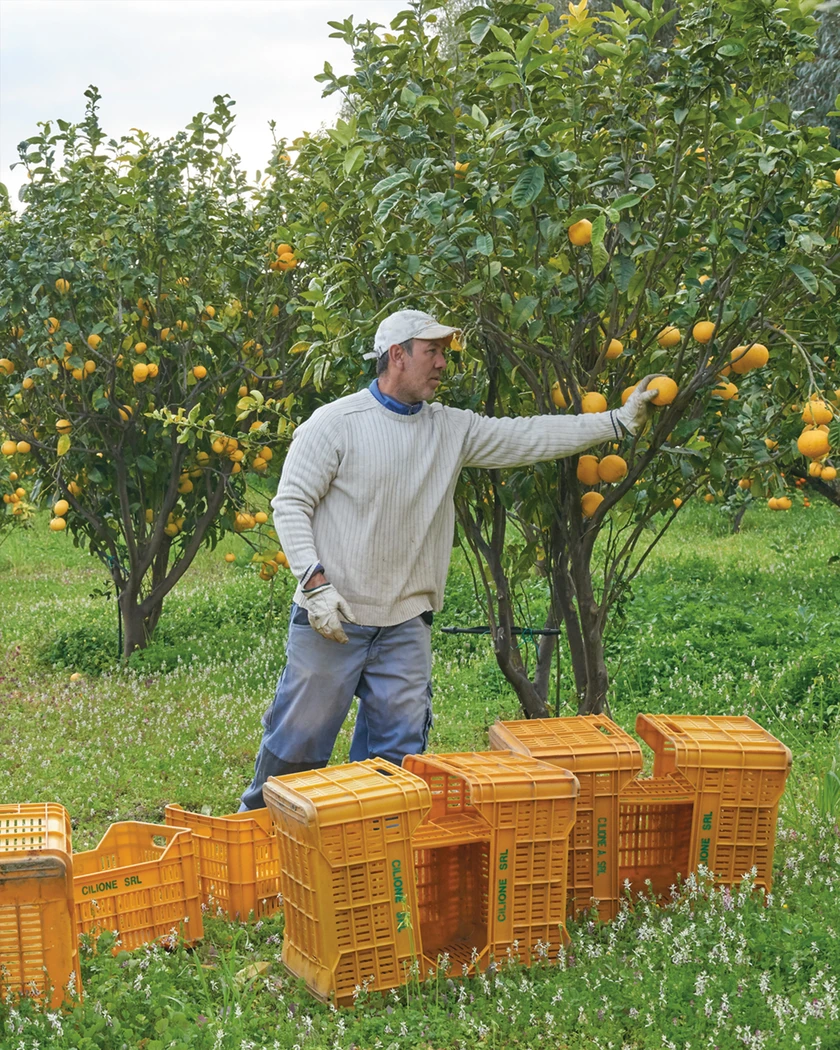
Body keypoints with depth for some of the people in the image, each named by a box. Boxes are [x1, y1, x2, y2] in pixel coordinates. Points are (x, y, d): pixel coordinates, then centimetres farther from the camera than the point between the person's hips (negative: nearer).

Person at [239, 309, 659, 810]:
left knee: (398, 751, 7)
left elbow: (530, 437, 7)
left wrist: (619, 421, 2)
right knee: (298, 739, 3)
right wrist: (315, 581, -16)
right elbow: (291, 504, -7)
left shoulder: (453, 430, 8)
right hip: (332, 616, -5)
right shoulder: (336, 422, -7)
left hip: (406, 623, 5)